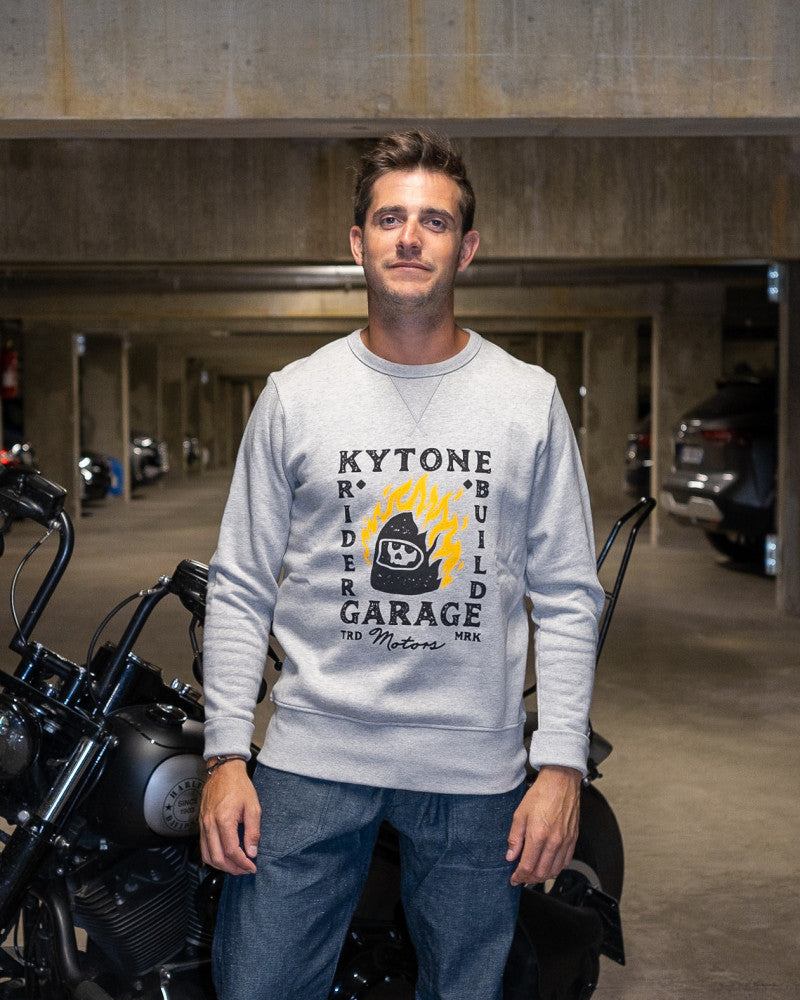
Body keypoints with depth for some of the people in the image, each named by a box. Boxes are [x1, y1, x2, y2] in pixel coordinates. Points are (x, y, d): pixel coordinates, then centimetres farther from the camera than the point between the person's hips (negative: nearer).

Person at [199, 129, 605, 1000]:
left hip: (474, 769, 0)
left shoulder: (529, 399, 3)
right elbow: (240, 587, 4)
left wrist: (561, 763, -2)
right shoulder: (294, 395, 3)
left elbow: (567, 598, 4)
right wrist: (226, 754, -2)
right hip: (312, 755, 0)